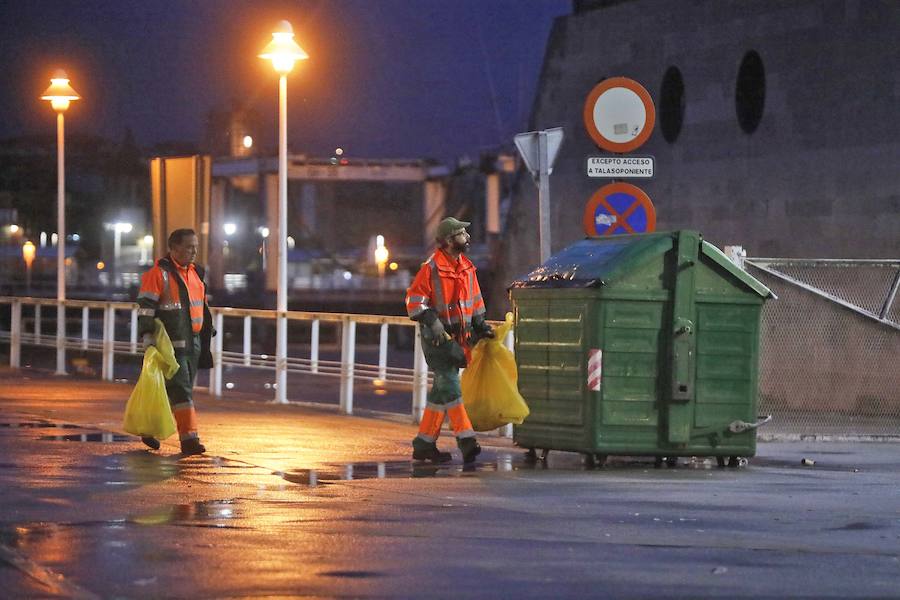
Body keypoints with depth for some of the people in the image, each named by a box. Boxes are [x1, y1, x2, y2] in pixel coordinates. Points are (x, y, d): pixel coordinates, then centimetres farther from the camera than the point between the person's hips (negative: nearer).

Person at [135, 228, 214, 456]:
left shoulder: (195, 273, 15)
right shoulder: (158, 274, -9)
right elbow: (145, 308, -13)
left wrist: (206, 338, 25)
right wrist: (148, 339, -19)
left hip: (192, 344, 8)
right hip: (170, 344, -8)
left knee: (171, 391, 13)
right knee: (181, 391, -11)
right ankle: (189, 438, -13)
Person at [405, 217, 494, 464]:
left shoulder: (466, 267, 12)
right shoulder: (431, 268, -12)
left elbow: (475, 301, 23)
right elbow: (414, 299, -13)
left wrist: (481, 325, 15)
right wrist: (431, 320, -24)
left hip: (459, 337, 8)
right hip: (437, 338, -8)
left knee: (441, 392, 10)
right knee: (450, 387, -13)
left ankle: (424, 443, 17)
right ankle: (466, 439, -19)